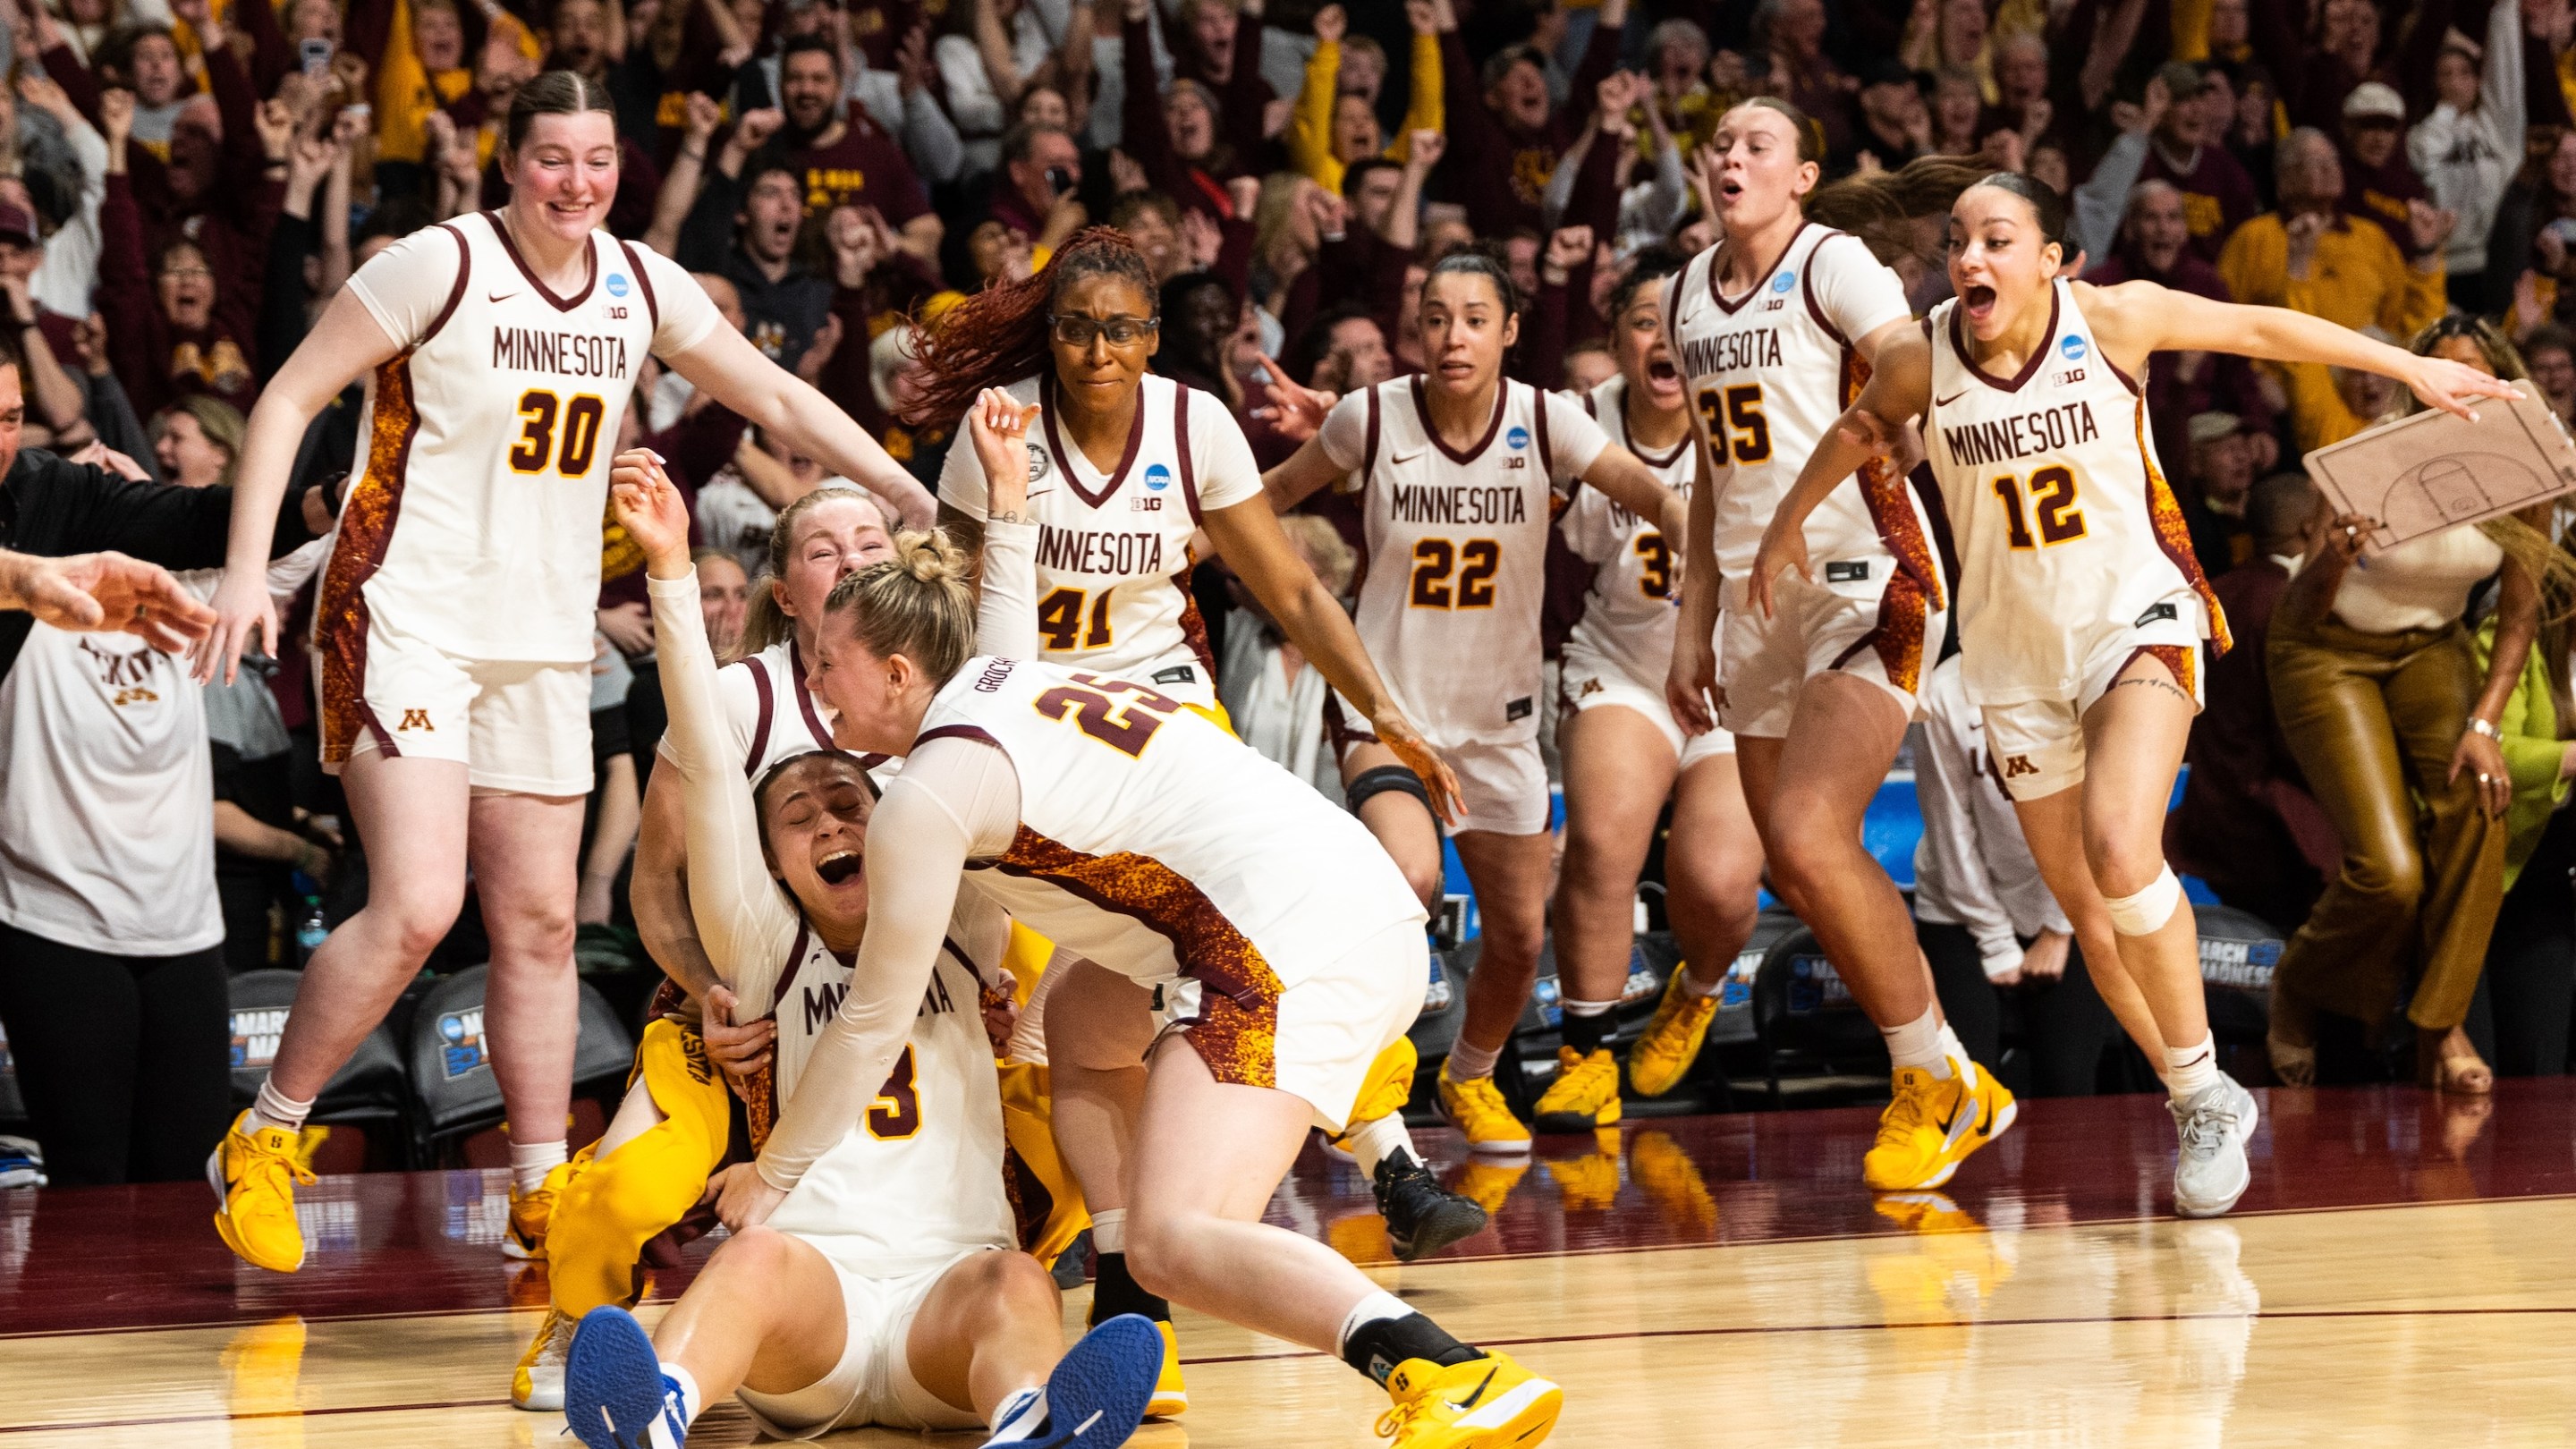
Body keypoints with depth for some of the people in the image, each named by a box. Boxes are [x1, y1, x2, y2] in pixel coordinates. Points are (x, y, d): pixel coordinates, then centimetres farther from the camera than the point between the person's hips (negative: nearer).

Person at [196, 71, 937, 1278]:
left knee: (539, 922, 8)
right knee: (418, 906, -17)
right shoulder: (440, 265, -12)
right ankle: (259, 1146, -2)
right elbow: (290, 398, -8)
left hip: (544, 638, 6)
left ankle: (545, 1195, 16)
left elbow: (776, 398, 15)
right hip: (408, 621, -6)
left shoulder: (640, 286, 5)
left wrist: (921, 504, 11)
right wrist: (246, 571, -16)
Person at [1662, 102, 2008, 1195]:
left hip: (1865, 584, -8)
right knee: (1798, 875, 7)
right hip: (1758, 604, 8)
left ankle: (1939, 1082, -6)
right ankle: (1943, 1084, 22)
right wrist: (1693, 626, 20)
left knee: (1810, 839, -22)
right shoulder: (1689, 295, 14)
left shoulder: (1835, 266, -8)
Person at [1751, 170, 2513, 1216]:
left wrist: (2412, 368, 4)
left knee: (2121, 855, -26)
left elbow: (2263, 330, -1)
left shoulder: (2113, 318, -13)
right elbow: (1857, 432, 14)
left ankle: (2203, 1085, -9)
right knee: (2089, 912, 6)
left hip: (2135, 621, -3)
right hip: (2016, 657, 3)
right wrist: (1789, 522, 27)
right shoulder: (1921, 362, -8)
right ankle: (2205, 1108, 27)